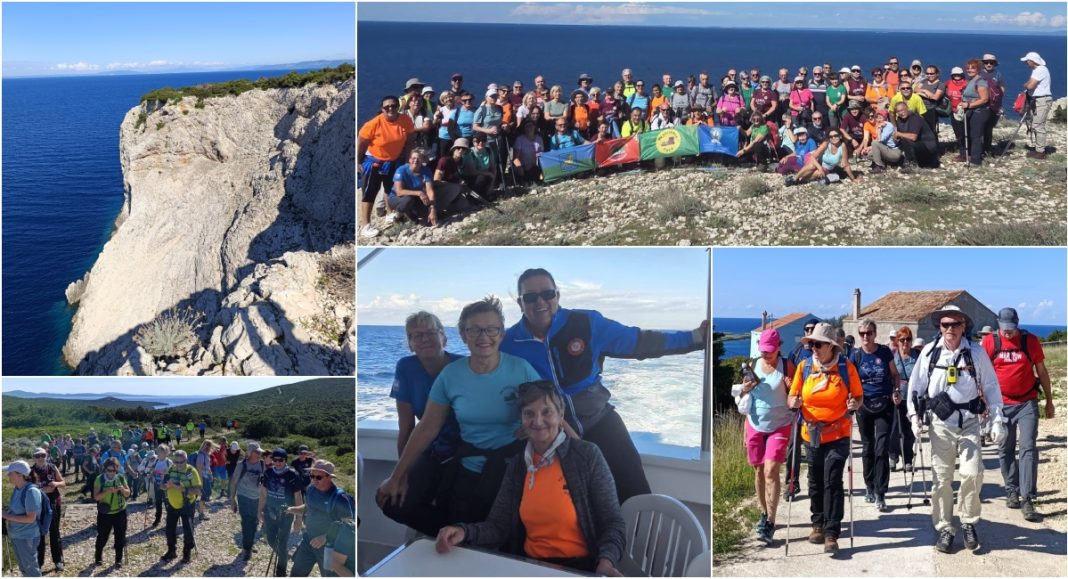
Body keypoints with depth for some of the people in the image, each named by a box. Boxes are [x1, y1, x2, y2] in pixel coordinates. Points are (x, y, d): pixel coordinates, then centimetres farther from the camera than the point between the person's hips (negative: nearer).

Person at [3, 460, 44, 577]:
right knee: (23, 567, 23)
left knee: (30, 568, 8)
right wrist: (5, 512, -4)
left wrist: (7, 516, -23)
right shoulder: (16, 489, 0)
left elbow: (30, 518, -25)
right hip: (15, 535, 8)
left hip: (27, 537, -8)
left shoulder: (31, 491, -25)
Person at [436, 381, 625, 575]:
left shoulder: (586, 455, -4)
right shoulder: (517, 465, 9)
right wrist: (464, 532, -14)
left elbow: (613, 523, -4)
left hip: (579, 568, -3)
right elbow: (498, 525, 5)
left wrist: (606, 562, -22)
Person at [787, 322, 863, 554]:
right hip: (811, 435, 3)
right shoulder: (804, 366, 0)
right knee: (815, 482, 14)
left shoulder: (846, 368, -7)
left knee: (832, 483, -8)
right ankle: (818, 524, 31)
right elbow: (791, 398, 5)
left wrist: (855, 404, -19)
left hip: (838, 435, -3)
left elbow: (859, 396, 3)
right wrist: (794, 402, -18)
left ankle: (831, 534, -4)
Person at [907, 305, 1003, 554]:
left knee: (972, 473, -12)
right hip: (941, 424, 1)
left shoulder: (976, 353, -3)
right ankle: (944, 529, 16)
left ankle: (969, 522, 11)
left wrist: (997, 420, -3)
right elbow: (916, 384, 6)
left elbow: (991, 387, 2)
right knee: (941, 479, 3)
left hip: (969, 423, -1)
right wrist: (914, 415, 0)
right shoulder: (930, 351, -2)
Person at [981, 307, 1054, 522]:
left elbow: (1042, 371, 7)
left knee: (1028, 448, -9)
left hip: (1027, 403, -1)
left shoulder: (1031, 341, -2)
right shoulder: (989, 342, -3)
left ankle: (1027, 500, -11)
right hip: (1001, 405, 1)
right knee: (1005, 450, 9)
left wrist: (1049, 401, 10)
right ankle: (1012, 492, 23)